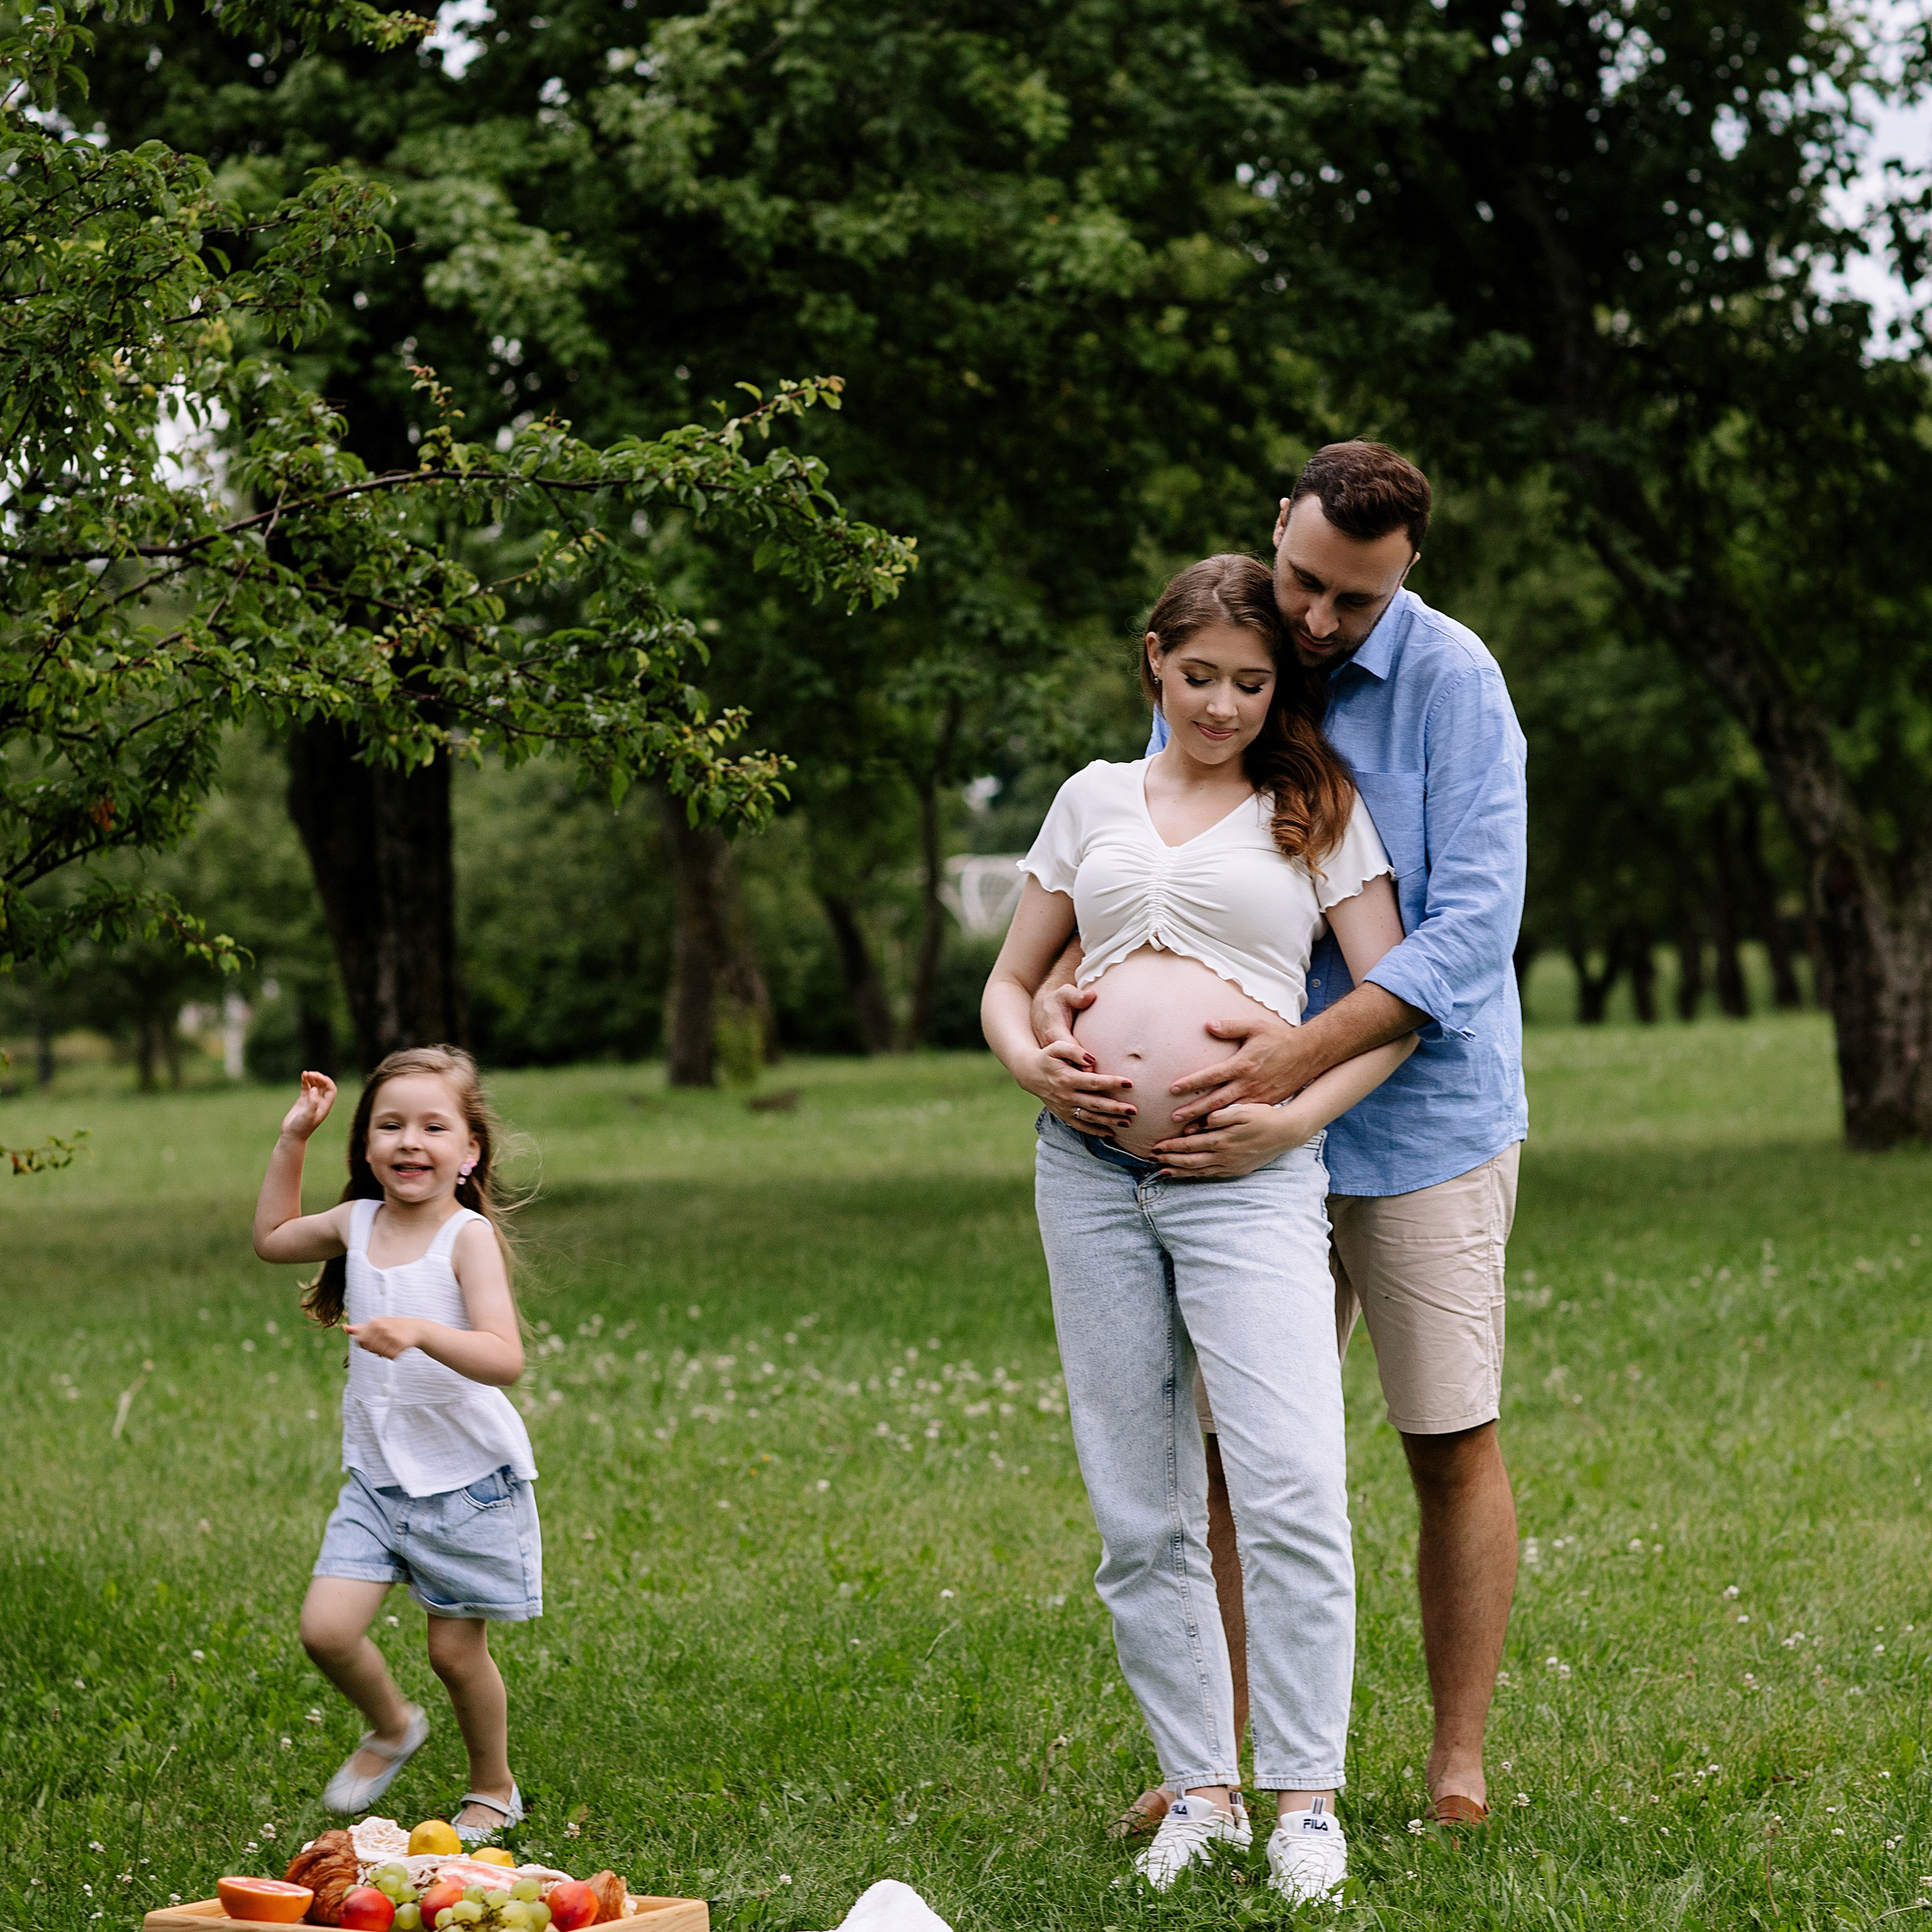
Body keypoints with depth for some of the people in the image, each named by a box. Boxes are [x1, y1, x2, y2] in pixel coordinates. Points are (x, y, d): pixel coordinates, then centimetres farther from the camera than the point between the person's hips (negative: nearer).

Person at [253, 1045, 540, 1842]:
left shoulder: (469, 1237, -15)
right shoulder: (357, 1224, 3)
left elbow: (504, 1359, -26)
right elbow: (272, 1236, 24)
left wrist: (421, 1333, -42)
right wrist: (292, 1139, 16)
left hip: (467, 1478, -5)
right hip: (375, 1477, 5)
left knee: (455, 1649, 4)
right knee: (326, 1628, -7)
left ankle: (494, 1789, 29)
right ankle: (391, 1727, 24)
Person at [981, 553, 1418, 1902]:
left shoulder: (1319, 807, 10)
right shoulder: (1096, 797, 17)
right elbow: (1009, 982, 21)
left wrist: (1295, 1118, -9)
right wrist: (1031, 1065, -1)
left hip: (1247, 1180, -3)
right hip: (1089, 1168, 4)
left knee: (1291, 1490, -16)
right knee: (1140, 1514, 4)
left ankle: (1306, 1800, -7)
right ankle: (1200, 1789, 13)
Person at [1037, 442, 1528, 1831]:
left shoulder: (1450, 677, -11)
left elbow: (1472, 920, -18)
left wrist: (1305, 1052, -27)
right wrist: (1062, 981, -10)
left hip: (1422, 1117, -4)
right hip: (1263, 1136, 4)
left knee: (1452, 1445, 2)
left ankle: (1459, 1765, 12)